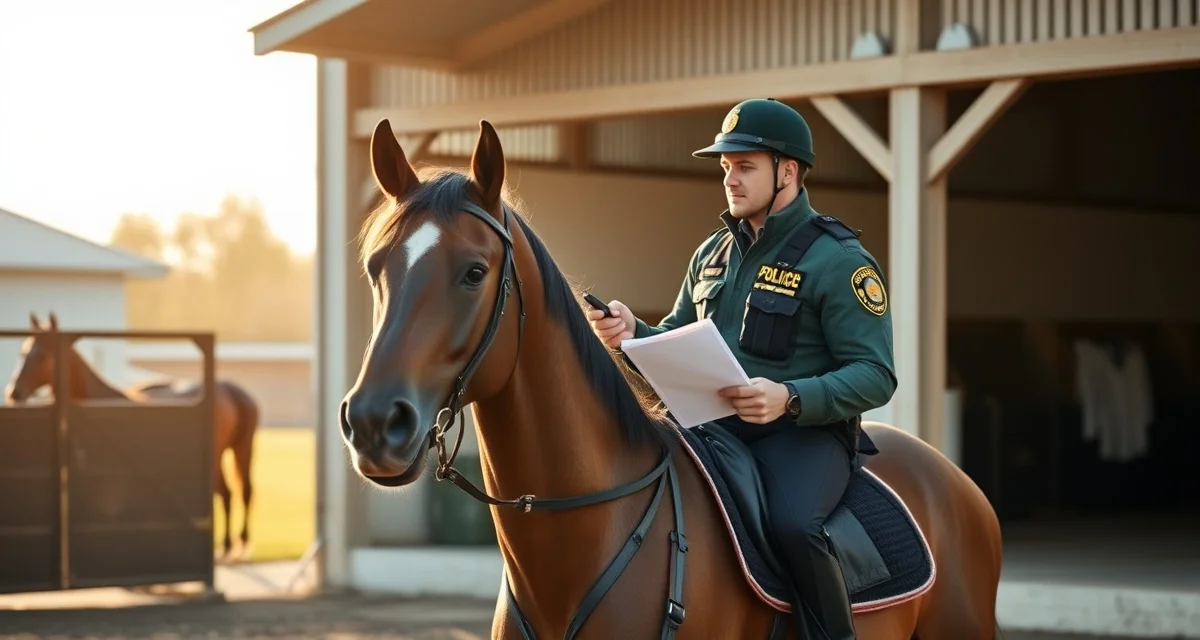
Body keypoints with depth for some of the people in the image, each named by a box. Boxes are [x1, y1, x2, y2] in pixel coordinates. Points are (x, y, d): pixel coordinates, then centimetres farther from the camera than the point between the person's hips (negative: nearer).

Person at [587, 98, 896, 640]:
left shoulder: (838, 259, -7)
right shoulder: (712, 253, 14)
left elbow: (875, 377, -12)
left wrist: (790, 399, -29)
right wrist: (631, 333, -3)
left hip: (806, 432, -7)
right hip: (714, 426, 7)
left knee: (792, 524, -35)